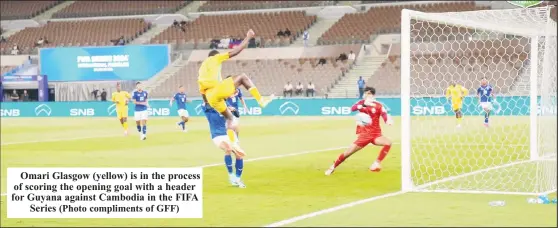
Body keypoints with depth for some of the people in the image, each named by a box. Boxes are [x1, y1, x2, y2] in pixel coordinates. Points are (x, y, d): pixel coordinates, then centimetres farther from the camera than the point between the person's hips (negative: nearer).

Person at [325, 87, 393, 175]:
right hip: (364, 134, 1)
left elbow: (385, 116, -19)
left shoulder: (378, 105, -5)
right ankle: (333, 167, 21)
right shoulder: (362, 102, 1)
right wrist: (364, 104, -37)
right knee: (348, 152, -1)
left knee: (388, 142, -28)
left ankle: (377, 163, -12)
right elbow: (352, 108, -19)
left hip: (376, 134, -1)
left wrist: (389, 120, -43)